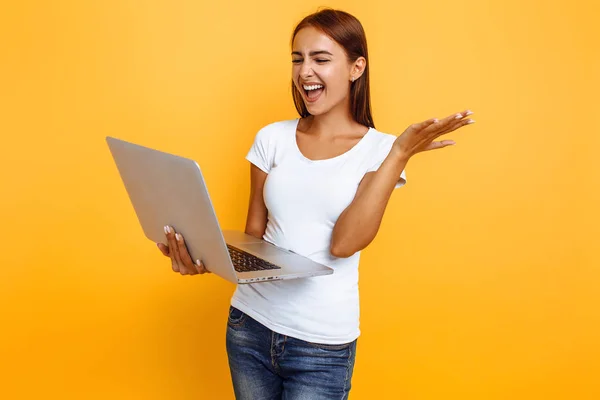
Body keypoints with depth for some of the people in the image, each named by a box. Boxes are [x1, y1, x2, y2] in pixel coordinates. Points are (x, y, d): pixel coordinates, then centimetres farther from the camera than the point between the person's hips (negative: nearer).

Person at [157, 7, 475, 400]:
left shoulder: (378, 149, -6)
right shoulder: (272, 139, 2)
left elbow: (343, 243, -18)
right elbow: (254, 236, 5)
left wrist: (401, 153, -20)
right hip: (250, 324, 3)